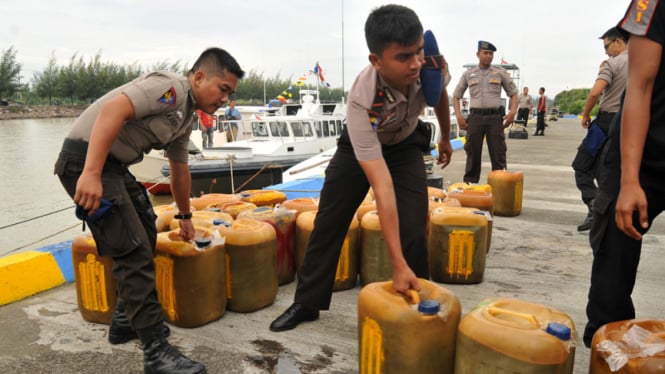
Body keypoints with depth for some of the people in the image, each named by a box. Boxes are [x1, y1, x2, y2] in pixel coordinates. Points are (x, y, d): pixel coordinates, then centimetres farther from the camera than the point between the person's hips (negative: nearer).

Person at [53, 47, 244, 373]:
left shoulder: (185, 119, 15)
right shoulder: (171, 88, -15)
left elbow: (180, 170, 25)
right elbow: (113, 109, -29)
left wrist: (185, 216, 35)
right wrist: (91, 173, -35)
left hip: (114, 164, 10)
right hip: (85, 160, -10)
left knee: (146, 237, 17)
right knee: (134, 250, -12)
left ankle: (126, 321, 30)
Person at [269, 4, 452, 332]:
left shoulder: (431, 63, -30)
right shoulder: (362, 102, -41)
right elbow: (382, 185, -44)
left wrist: (446, 138, 14)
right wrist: (398, 265, -43)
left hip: (405, 145, 2)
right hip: (359, 147, -2)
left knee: (414, 231, -10)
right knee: (328, 224, 2)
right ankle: (306, 304, 20)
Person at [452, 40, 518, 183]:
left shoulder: (500, 72, 9)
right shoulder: (468, 74, 11)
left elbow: (513, 93, 11)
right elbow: (456, 96, 13)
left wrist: (512, 112, -6)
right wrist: (458, 115, -1)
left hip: (495, 117, 0)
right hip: (475, 117, 0)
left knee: (498, 154, -1)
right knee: (472, 153, 4)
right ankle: (469, 185, 13)